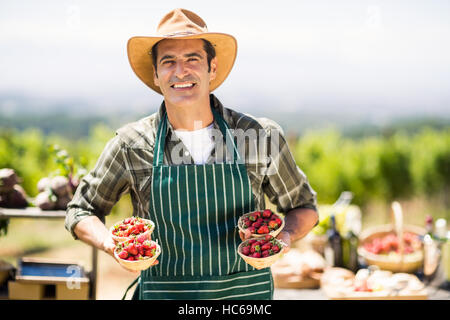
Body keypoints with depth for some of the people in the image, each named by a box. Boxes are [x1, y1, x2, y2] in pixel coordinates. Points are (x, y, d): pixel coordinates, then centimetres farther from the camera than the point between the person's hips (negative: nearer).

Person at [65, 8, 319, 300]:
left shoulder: (261, 136, -5)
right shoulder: (131, 145, -5)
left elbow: (304, 207, 9)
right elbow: (81, 212, 7)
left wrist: (285, 236, -13)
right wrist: (112, 245, -14)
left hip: (246, 294, 1)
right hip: (162, 292, 0)